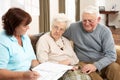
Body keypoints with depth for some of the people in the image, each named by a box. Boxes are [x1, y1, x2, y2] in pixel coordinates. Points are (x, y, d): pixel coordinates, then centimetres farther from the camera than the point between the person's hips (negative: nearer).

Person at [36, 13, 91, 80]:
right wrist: (59, 63, -10)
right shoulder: (43, 39, 1)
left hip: (71, 70, 6)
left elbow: (76, 60, 18)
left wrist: (69, 61, -3)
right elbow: (42, 62, -9)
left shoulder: (66, 41, 22)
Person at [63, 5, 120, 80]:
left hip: (101, 63, 1)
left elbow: (111, 55, -11)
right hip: (83, 63, -1)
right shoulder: (74, 27, -5)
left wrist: (96, 65, -29)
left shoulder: (105, 31, -5)